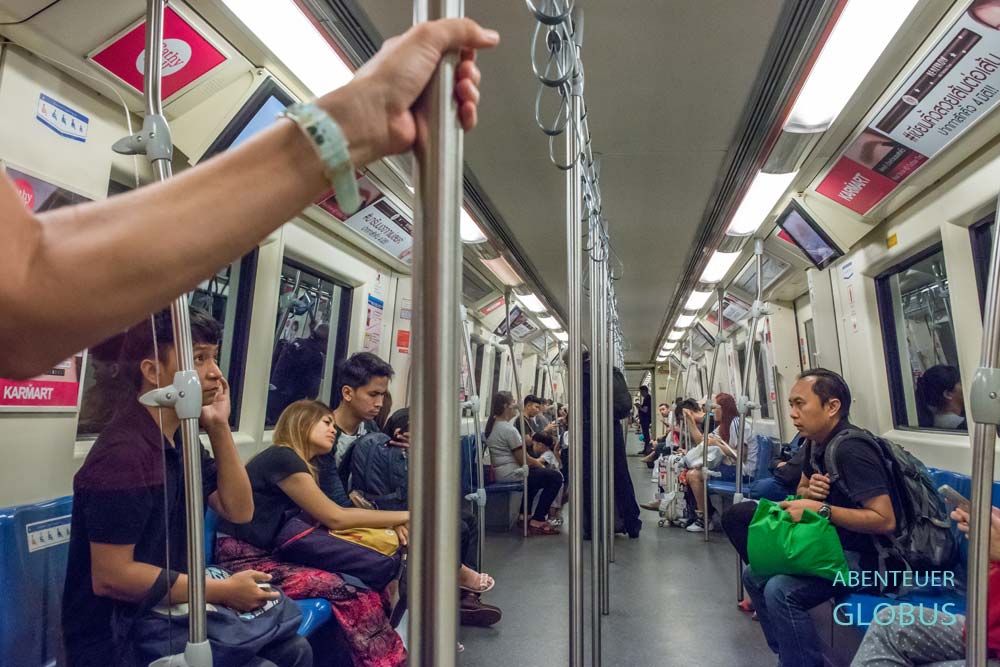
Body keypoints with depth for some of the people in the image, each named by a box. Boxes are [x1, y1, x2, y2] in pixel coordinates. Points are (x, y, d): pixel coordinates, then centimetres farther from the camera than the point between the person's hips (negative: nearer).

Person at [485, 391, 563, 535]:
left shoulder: (492, 425, 10)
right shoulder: (509, 429, -21)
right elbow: (523, 459, -17)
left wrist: (535, 461, 14)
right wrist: (540, 465, 2)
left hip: (499, 473, 11)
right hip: (511, 474, -11)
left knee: (535, 473, 33)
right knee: (555, 477, -7)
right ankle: (536, 522, -3)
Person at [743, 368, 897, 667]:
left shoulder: (851, 450, -25)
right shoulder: (814, 443, 3)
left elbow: (885, 520, -29)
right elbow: (801, 489, 19)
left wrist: (820, 509, -29)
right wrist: (808, 491, -5)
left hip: (864, 555, -10)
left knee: (780, 591, -28)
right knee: (754, 574, 12)